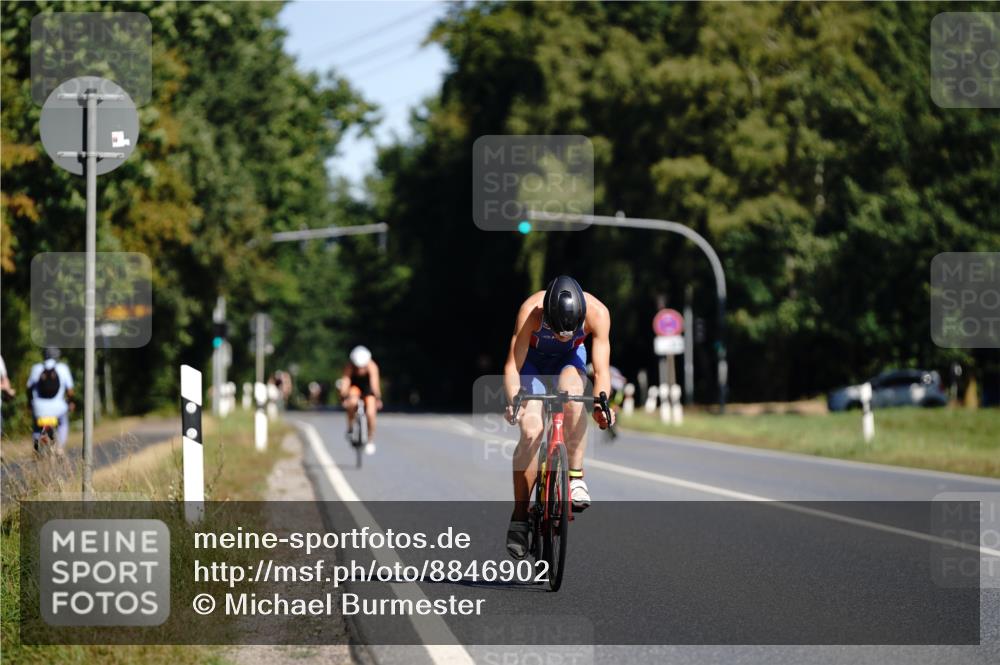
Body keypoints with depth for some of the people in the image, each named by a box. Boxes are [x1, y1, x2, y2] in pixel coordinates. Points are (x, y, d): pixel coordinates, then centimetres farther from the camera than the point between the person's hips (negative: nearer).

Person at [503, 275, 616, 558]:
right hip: (533, 359, -1)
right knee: (531, 431, -17)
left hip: (570, 358, 1)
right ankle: (519, 519, -9)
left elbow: (601, 370, -31)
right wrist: (513, 401, -50)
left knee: (573, 399, -33)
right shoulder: (531, 311, -37)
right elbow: (512, 366, -33)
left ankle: (576, 477, -18)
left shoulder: (597, 312, -34)